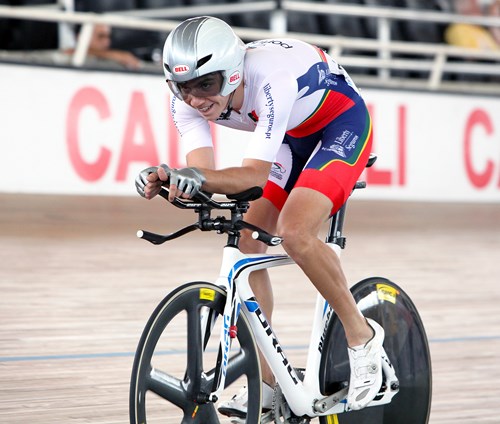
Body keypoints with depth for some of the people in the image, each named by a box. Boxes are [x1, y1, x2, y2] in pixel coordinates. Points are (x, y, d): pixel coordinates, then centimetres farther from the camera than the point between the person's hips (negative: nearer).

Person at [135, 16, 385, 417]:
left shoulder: (271, 80, -39)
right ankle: (266, 384, 5)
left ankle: (363, 337, -7)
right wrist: (166, 178, -48)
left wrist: (199, 177, -59)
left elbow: (255, 175, -41)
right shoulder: (187, 99, -20)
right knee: (245, 245, -5)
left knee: (294, 233, -28)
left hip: (341, 124, -7)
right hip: (292, 136, 7)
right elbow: (202, 170, -27)